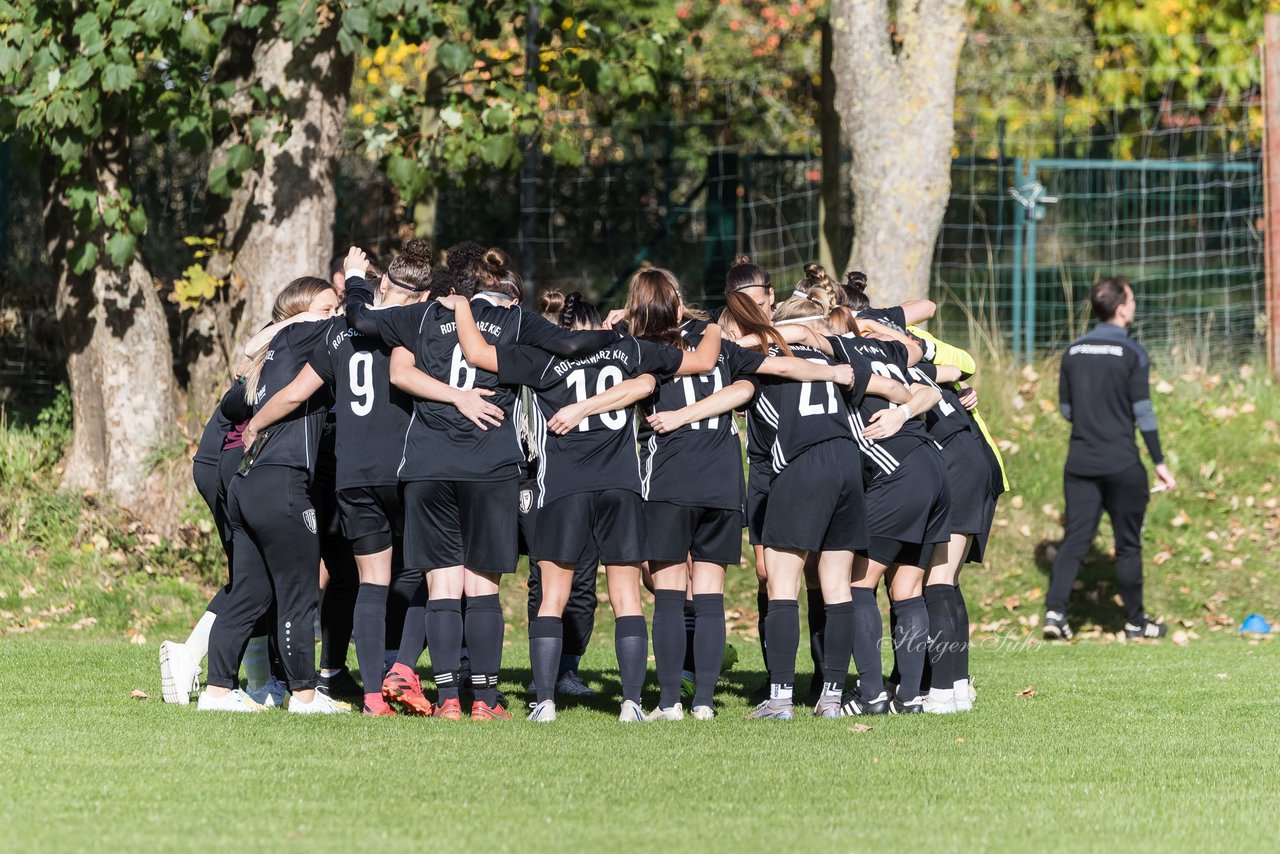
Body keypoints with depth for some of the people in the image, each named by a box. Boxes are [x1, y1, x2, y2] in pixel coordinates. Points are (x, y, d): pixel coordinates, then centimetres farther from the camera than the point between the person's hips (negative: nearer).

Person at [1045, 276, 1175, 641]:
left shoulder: (1074, 351, 7)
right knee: (1128, 546, 7)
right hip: (1122, 465, -4)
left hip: (1080, 463, 4)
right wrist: (1160, 464, -6)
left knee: (1075, 539, 2)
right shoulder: (1131, 353, -8)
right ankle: (1135, 621, 16)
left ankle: (1055, 610, -14)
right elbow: (1143, 412, -10)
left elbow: (1065, 409, 12)